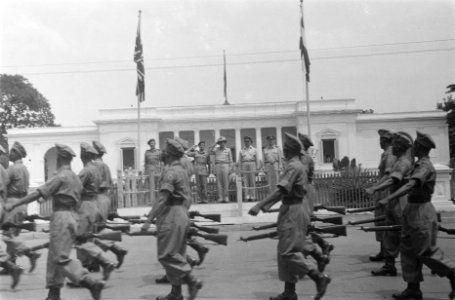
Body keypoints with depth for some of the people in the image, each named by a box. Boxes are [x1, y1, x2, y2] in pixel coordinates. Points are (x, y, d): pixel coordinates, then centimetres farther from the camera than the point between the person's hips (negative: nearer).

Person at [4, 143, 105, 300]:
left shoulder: (60, 177, -11)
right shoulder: (75, 178, 15)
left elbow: (37, 194, -15)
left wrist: (13, 204, -11)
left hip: (61, 217, -9)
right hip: (73, 216, 9)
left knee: (61, 258, -8)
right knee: (55, 256, 15)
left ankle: (91, 283, -17)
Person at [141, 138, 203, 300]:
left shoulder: (170, 172, -15)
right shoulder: (182, 170, 14)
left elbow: (162, 199, -22)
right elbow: (187, 197, 18)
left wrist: (148, 220, -21)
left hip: (171, 217, -10)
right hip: (182, 216, 10)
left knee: (167, 255, -3)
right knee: (176, 254, 13)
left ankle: (191, 281, -4)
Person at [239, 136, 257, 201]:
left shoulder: (254, 150, 11)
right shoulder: (241, 150, 12)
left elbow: (256, 160, 9)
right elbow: (239, 161, 10)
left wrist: (256, 169, 1)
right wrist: (241, 170, 2)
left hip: (252, 165, 0)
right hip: (244, 165, 1)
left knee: (253, 181, -2)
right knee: (246, 182, -4)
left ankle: (253, 196, 1)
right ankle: (247, 196, -5)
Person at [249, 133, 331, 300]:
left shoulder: (293, 166, -16)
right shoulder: (296, 165, 15)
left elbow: (281, 190, -26)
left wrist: (259, 205, -29)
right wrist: (269, 204, 20)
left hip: (292, 211, -10)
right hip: (291, 210, 10)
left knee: (288, 252, -8)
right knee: (286, 252, 11)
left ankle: (319, 277, -3)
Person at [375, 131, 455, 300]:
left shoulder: (425, 166, -19)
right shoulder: (420, 165, 11)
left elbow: (410, 186, -33)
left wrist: (388, 199, -42)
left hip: (421, 212, -10)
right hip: (412, 210, 10)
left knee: (426, 251, -1)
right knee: (408, 249, 9)